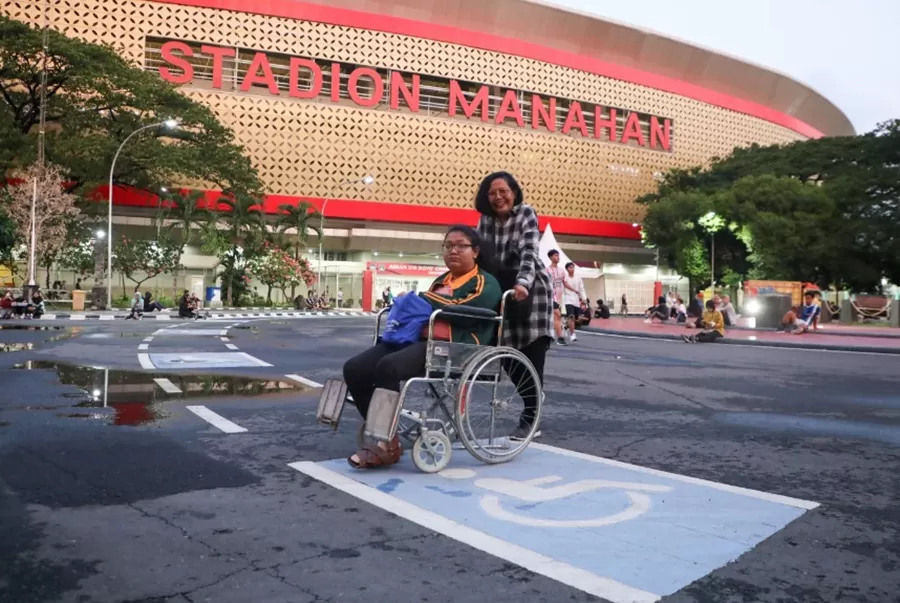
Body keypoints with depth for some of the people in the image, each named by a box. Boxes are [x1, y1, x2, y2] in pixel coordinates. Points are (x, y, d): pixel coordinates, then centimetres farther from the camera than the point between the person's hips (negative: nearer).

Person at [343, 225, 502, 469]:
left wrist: (421, 298, -2)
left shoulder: (486, 283, 7)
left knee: (389, 367, -34)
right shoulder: (441, 280, 31)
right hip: (418, 336, 8)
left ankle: (386, 443, -20)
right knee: (354, 368, -13)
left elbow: (463, 311, -11)